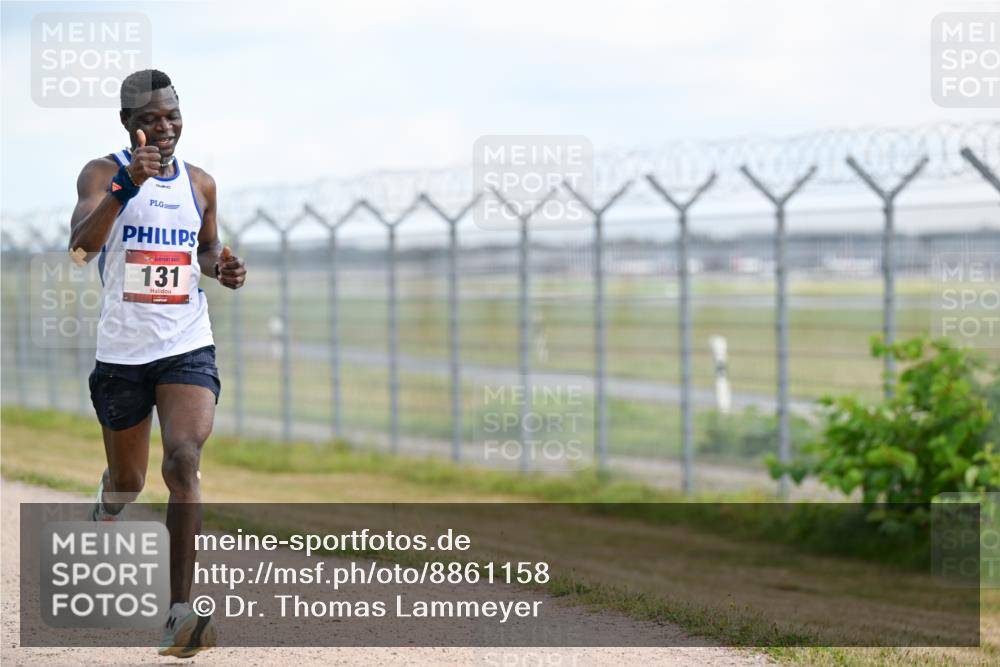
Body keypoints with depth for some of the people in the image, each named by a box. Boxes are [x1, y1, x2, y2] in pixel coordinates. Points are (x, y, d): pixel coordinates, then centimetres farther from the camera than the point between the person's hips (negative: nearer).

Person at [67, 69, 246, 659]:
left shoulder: (200, 183, 7)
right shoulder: (104, 173, -6)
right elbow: (81, 247, -24)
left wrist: (223, 268, 1)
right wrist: (127, 185, -38)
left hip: (188, 348, 1)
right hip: (122, 350, -1)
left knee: (183, 460, -20)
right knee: (127, 480, 14)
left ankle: (181, 614, -24)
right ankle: (101, 523, 52)